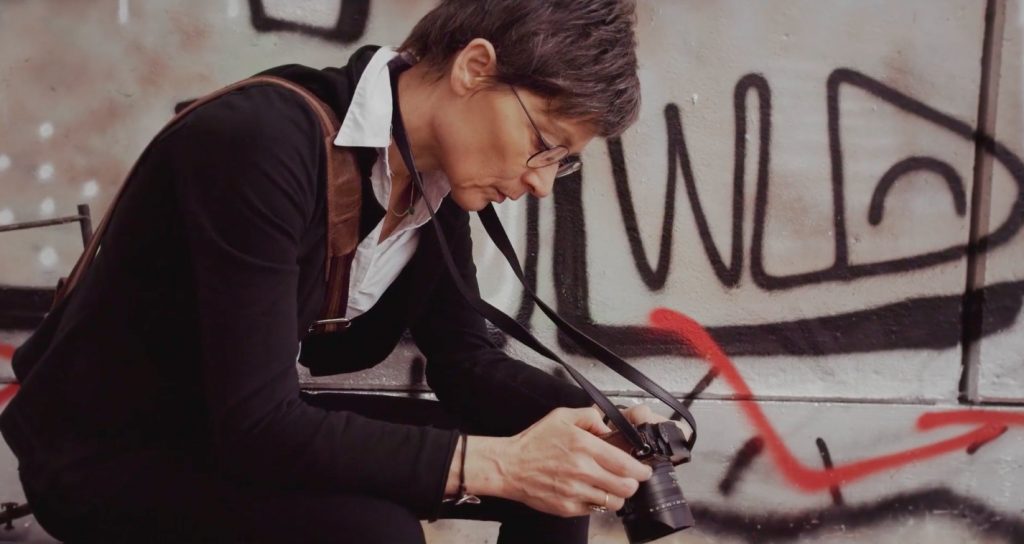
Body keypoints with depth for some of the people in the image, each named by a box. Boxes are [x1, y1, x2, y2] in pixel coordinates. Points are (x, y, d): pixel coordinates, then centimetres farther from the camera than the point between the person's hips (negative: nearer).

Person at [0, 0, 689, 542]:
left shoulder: (440, 178, -4)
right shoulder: (261, 143, -30)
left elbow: (464, 358, 3)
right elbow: (257, 428, -33)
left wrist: (598, 425, -15)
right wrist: (498, 462, -33)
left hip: (262, 429, 8)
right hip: (110, 454, -7)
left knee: (554, 451, -4)